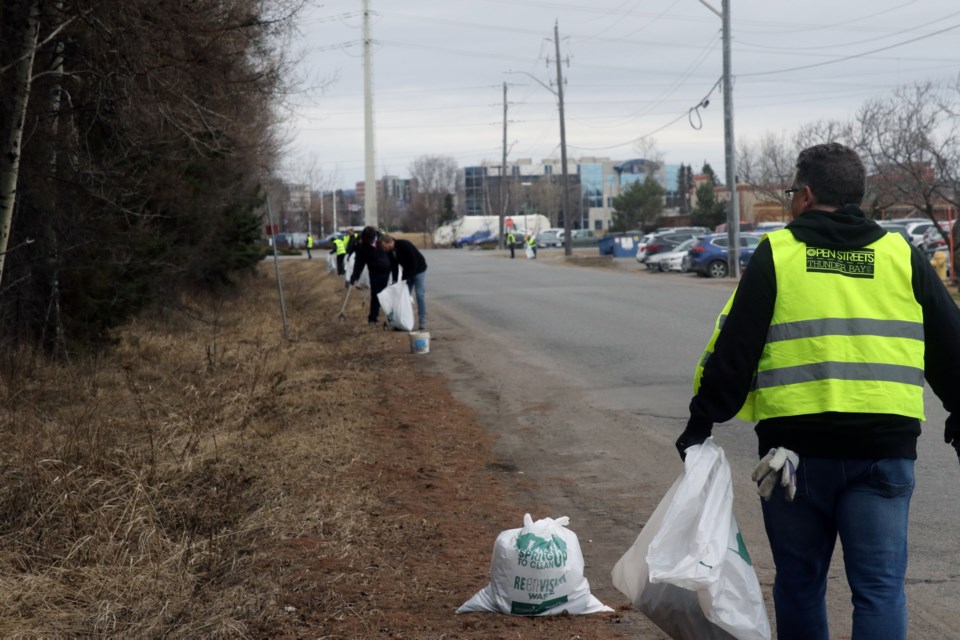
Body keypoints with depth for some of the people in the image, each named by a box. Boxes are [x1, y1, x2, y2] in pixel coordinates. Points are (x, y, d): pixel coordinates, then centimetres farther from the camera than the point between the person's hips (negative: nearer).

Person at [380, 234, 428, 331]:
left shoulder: (405, 245, -31)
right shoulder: (390, 251, -8)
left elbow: (413, 262, -30)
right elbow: (394, 267, 0)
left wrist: (408, 278, -30)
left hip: (418, 269, -7)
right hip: (407, 271, 7)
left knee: (420, 295, -9)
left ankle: (422, 322, -6)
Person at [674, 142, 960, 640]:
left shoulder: (776, 254, 0)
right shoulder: (903, 258, 8)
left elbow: (733, 349, -2)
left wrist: (702, 422, 6)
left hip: (796, 446, -1)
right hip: (884, 449, 1)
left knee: (799, 581, 13)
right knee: (879, 585, 3)